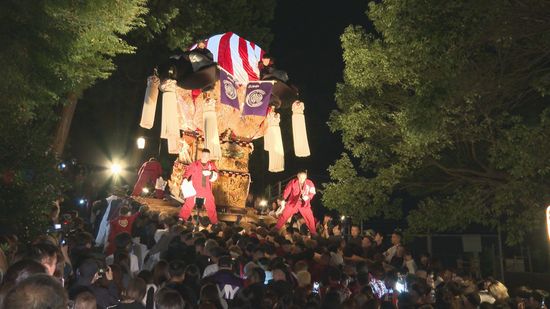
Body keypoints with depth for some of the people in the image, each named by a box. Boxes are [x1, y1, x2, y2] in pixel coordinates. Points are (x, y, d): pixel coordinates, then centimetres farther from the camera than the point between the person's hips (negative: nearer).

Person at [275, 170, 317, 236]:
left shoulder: (310, 183, -12)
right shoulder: (293, 182, -13)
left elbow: (312, 193, -5)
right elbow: (287, 191, -3)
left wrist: (307, 197, -25)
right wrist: (283, 200, 0)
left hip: (304, 204, 0)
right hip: (292, 202, 0)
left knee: (310, 218, 0)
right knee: (284, 215, 0)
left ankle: (313, 233, 18)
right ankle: (276, 229, 13)